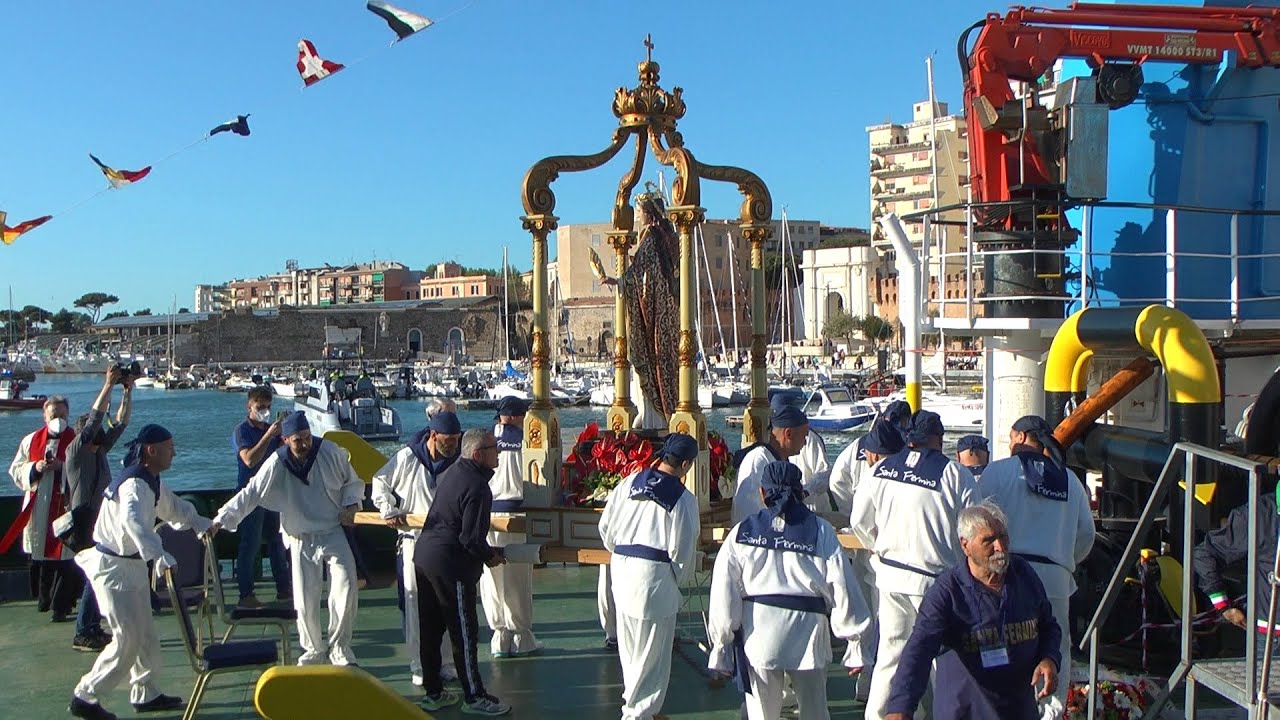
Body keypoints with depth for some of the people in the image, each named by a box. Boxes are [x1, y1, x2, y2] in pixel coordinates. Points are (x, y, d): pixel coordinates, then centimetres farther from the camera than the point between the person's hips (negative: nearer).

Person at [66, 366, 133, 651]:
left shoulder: (101, 450, 11)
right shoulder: (75, 451, -9)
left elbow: (121, 422, 11)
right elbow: (95, 417, -19)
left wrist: (128, 390, 4)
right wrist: (109, 385, -21)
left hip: (102, 521, 8)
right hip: (84, 523, -8)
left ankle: (94, 628, 18)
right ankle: (82, 634, 0)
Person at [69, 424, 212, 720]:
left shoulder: (153, 482, 7)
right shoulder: (134, 484, -25)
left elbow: (174, 507, 23)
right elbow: (132, 521, -45)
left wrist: (203, 525, 10)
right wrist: (160, 556, -56)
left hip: (132, 565, 10)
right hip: (112, 567, -10)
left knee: (146, 634, 16)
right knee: (127, 638, -6)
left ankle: (145, 694, 27)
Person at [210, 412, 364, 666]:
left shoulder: (331, 452, -9)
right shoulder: (276, 464, -11)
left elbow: (353, 481, 6)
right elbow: (249, 494, -14)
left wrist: (350, 504, -10)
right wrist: (221, 519, -23)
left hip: (334, 533, 0)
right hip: (302, 540, 0)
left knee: (345, 589, -8)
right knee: (305, 600, 2)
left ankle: (339, 648, 9)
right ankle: (314, 650, 24)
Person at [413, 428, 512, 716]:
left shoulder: (452, 472, 9)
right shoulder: (477, 488, -20)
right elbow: (472, 539, -23)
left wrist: (486, 551, 17)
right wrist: (490, 556, -2)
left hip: (424, 555, 10)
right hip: (450, 565, -10)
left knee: (430, 629, 15)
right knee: (463, 632, 1)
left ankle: (433, 692, 25)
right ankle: (475, 697, 10)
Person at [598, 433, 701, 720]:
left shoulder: (629, 483, 3)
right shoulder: (683, 499, -10)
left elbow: (606, 527, 8)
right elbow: (681, 549, -8)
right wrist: (679, 578, 11)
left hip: (622, 568, 6)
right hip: (656, 575, -6)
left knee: (629, 643, 21)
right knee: (652, 651, 8)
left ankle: (633, 695, 38)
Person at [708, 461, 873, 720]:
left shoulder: (741, 534, 1)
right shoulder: (820, 531, -2)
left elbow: (724, 595, 0)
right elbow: (842, 589, -3)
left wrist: (720, 649, 9)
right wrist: (855, 644, 6)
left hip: (757, 636, 0)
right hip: (807, 634, 0)